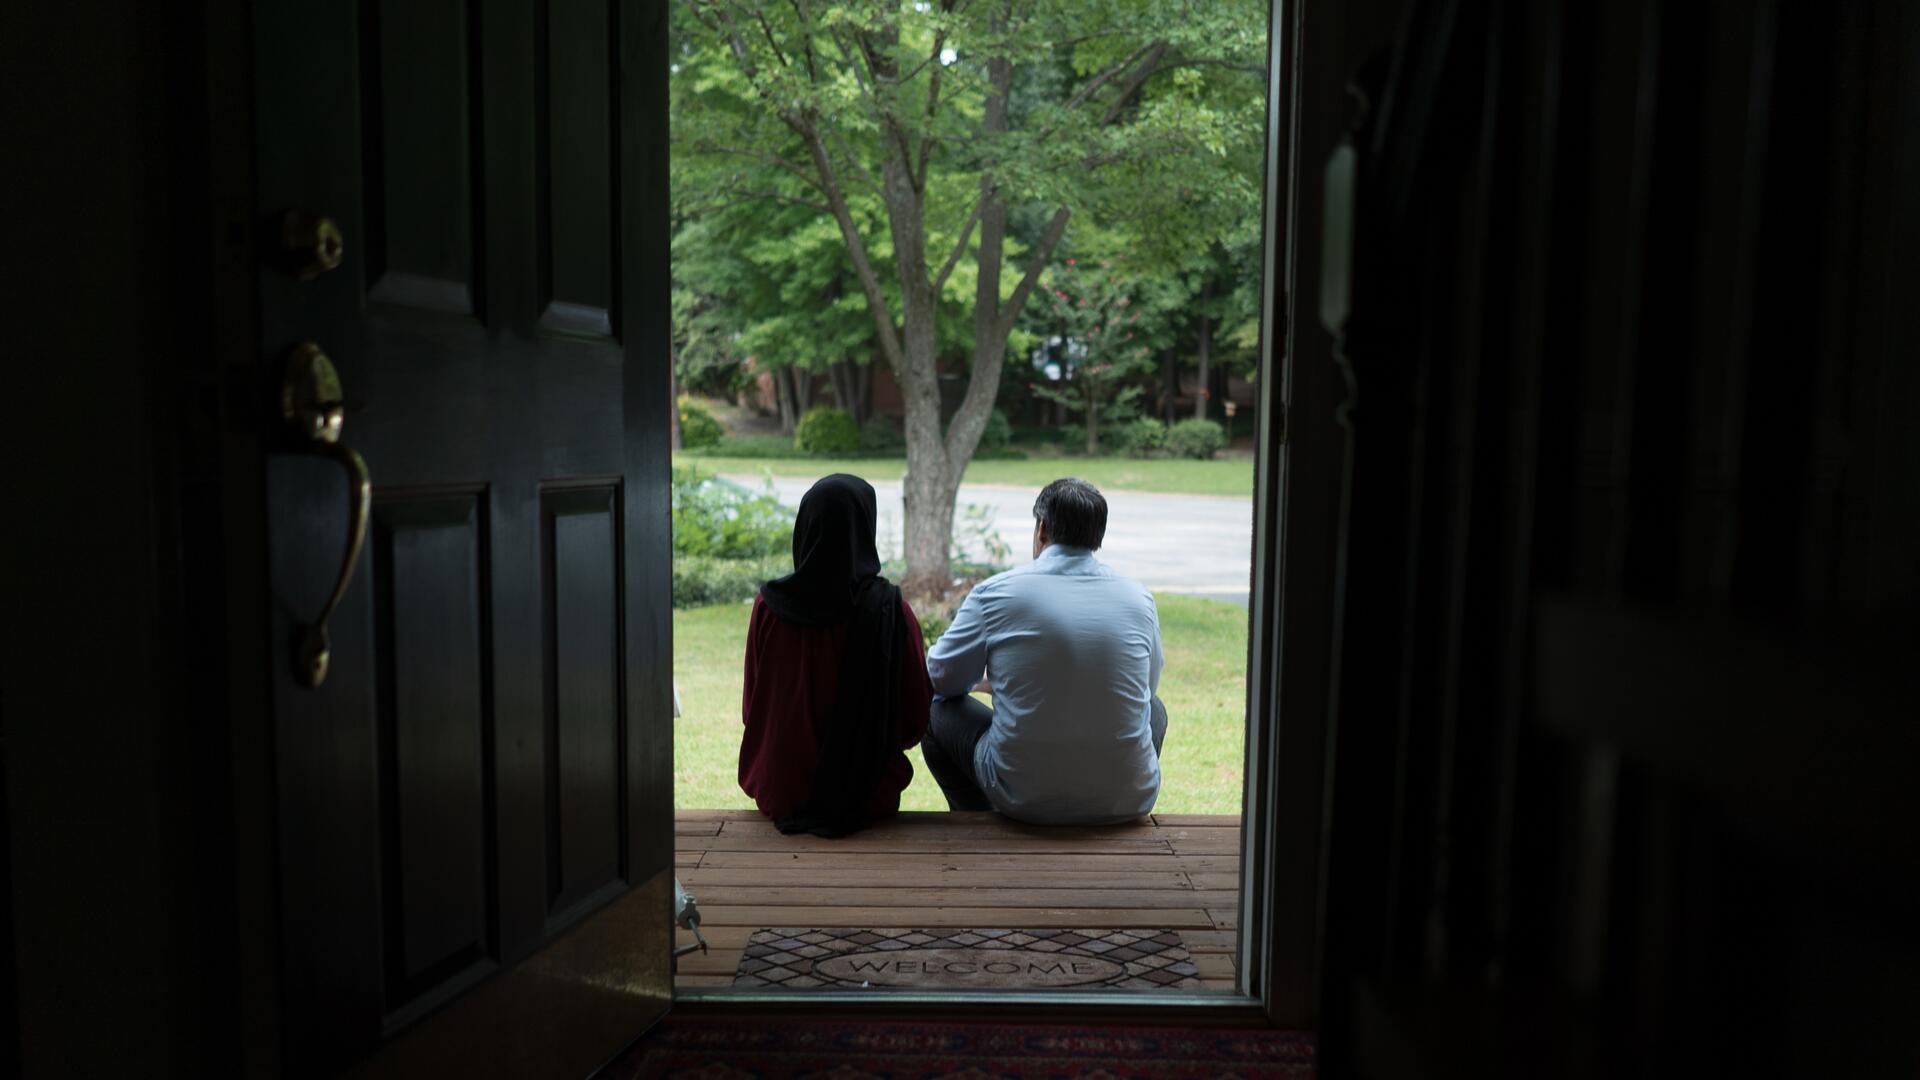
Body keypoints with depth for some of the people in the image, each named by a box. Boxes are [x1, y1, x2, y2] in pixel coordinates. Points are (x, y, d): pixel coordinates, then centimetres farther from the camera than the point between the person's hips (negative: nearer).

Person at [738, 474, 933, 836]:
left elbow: (752, 710, 0)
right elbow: (916, 723, -9)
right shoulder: (890, 608, -17)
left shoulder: (769, 605, -12)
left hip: (780, 794, 2)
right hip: (867, 796, -1)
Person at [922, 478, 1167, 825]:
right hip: (1127, 800, 2)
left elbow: (942, 677, 7)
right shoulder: (1140, 598, 3)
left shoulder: (996, 591, -5)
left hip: (1023, 796, -2)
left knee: (936, 708, 21)